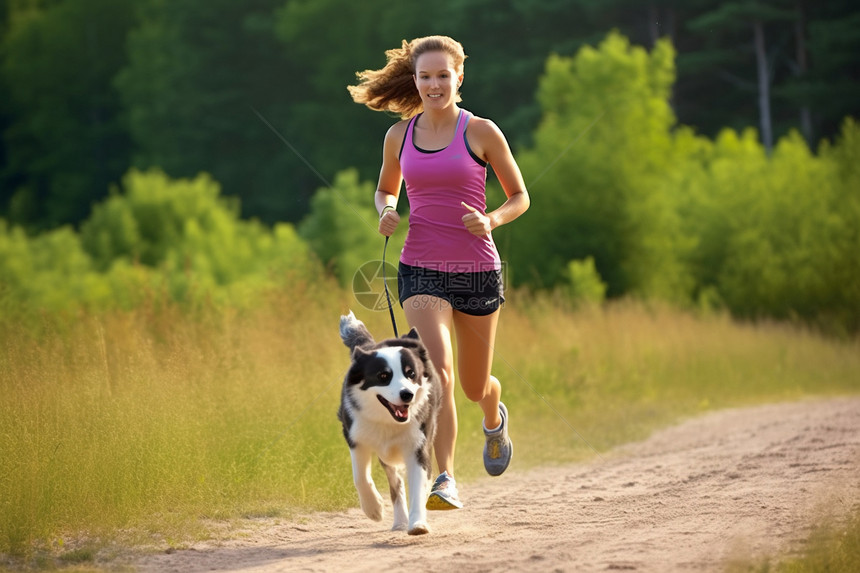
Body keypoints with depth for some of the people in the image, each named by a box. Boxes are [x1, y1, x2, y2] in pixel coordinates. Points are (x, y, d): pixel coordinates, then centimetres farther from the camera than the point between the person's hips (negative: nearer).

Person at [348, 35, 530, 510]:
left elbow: (520, 197, 5)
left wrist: (491, 220, -16)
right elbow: (385, 189, 22)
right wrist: (386, 213, -2)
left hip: (477, 270, 0)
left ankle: (494, 418, 51)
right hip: (421, 270, 1)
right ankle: (445, 483, -22)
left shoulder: (482, 133, -3)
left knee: (475, 387, 13)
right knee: (436, 369, -23)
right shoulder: (399, 136, 4)